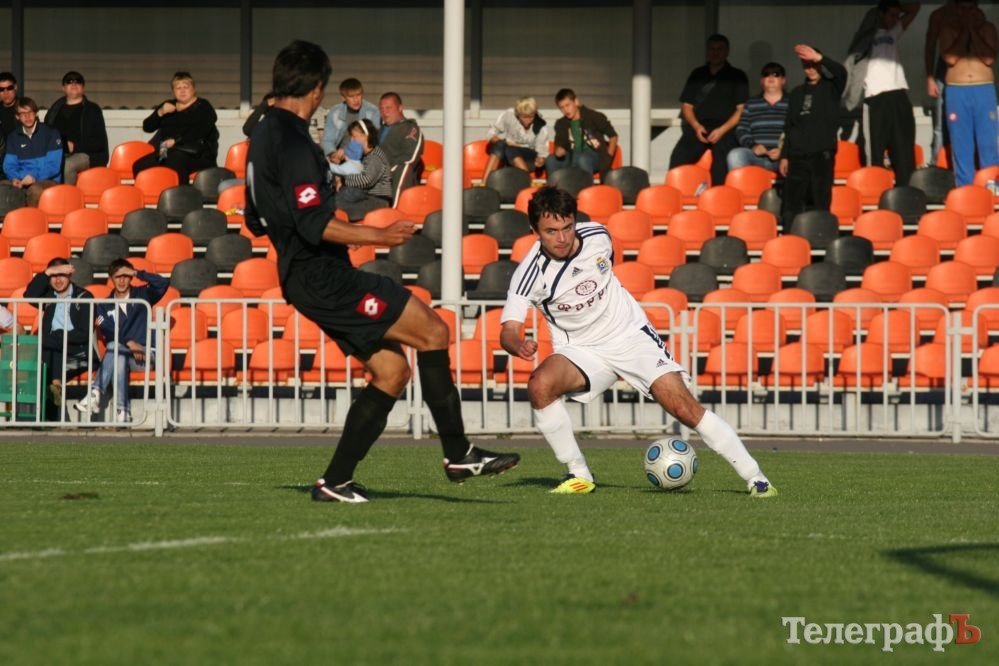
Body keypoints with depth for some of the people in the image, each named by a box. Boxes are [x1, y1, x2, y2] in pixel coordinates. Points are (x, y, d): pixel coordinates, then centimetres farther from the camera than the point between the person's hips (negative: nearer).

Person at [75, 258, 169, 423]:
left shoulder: (142, 295, 12)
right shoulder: (104, 307, 15)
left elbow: (163, 283, -7)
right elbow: (108, 333, -2)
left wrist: (137, 273, -7)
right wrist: (129, 343, -19)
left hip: (146, 354, -2)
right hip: (119, 352, 2)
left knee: (114, 348, -33)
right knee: (119, 359, -37)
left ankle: (96, 393, -41)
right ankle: (122, 412, -46)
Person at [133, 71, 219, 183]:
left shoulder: (203, 107, 8)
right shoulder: (168, 106, 24)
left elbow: (200, 132, -9)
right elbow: (147, 127, 18)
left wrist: (175, 141, -16)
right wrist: (160, 113, 0)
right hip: (166, 152, 5)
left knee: (175, 162, -41)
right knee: (139, 166, -23)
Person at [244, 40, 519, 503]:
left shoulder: (264, 135, 15)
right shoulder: (293, 141, -16)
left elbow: (256, 220, 24)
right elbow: (313, 224, -24)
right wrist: (378, 236, -21)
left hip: (304, 278, 10)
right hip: (323, 276, -10)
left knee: (391, 370, 9)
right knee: (432, 331, -9)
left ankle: (335, 481, 5)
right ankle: (457, 454, -6)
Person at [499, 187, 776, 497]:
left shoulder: (596, 236, -13)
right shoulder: (531, 272, -20)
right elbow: (508, 330, -26)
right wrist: (518, 346, -49)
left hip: (631, 335, 1)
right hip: (581, 351, -1)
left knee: (686, 409, -12)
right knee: (539, 386, -30)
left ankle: (755, 477, -3)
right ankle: (578, 474, -14)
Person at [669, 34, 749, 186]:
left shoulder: (737, 76, 14)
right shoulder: (697, 75, 23)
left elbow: (742, 110, 5)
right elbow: (686, 106, 19)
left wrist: (722, 130, -10)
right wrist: (696, 126, -2)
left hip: (725, 129, -3)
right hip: (698, 127, 3)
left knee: (721, 155, -35)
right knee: (679, 157, -27)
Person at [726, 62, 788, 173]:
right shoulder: (751, 104, 20)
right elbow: (741, 130, 11)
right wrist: (753, 146, -10)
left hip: (782, 157, -2)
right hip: (756, 156, 2)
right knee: (735, 154, -30)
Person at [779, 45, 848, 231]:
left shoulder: (831, 88, 5)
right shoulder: (797, 94, 16)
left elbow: (841, 72, -18)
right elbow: (788, 127, 17)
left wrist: (819, 58, -32)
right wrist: (784, 156, 10)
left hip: (822, 154, -3)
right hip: (797, 154, 3)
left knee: (821, 203, -5)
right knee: (791, 205, -2)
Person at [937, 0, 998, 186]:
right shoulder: (948, 29, 9)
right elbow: (950, 58, -5)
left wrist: (974, 31, -4)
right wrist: (964, 31, -3)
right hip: (957, 92, 0)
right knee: (961, 145, -2)